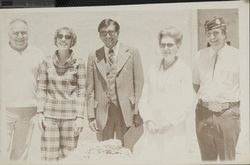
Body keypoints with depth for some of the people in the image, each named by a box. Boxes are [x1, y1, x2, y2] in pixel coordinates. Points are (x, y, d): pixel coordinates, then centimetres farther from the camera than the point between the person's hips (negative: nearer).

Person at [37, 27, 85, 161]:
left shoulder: (79, 63, -2)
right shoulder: (47, 62, 3)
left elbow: (82, 91, -1)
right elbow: (41, 89, 7)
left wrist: (80, 117, -5)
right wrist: (40, 113, 1)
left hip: (70, 115, -1)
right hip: (50, 115, 1)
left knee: (68, 155, 2)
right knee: (49, 156, 1)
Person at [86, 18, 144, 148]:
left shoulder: (131, 53, 6)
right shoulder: (94, 57, 10)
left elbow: (139, 83, 3)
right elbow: (90, 89, 9)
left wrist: (137, 113, -3)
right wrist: (91, 116, 1)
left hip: (125, 111, -1)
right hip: (102, 112, 2)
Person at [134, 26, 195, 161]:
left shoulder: (184, 71, -1)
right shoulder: (153, 68, 12)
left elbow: (188, 104, -4)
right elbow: (144, 99, 11)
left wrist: (169, 123, -10)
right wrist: (148, 120, -3)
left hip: (173, 132, -3)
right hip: (151, 131, 3)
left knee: (171, 159, -5)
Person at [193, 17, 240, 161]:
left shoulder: (236, 56, -4)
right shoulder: (201, 55, 8)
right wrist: (204, 100, 7)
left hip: (228, 113, -3)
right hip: (204, 113, 4)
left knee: (227, 158, 4)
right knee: (206, 157, 14)